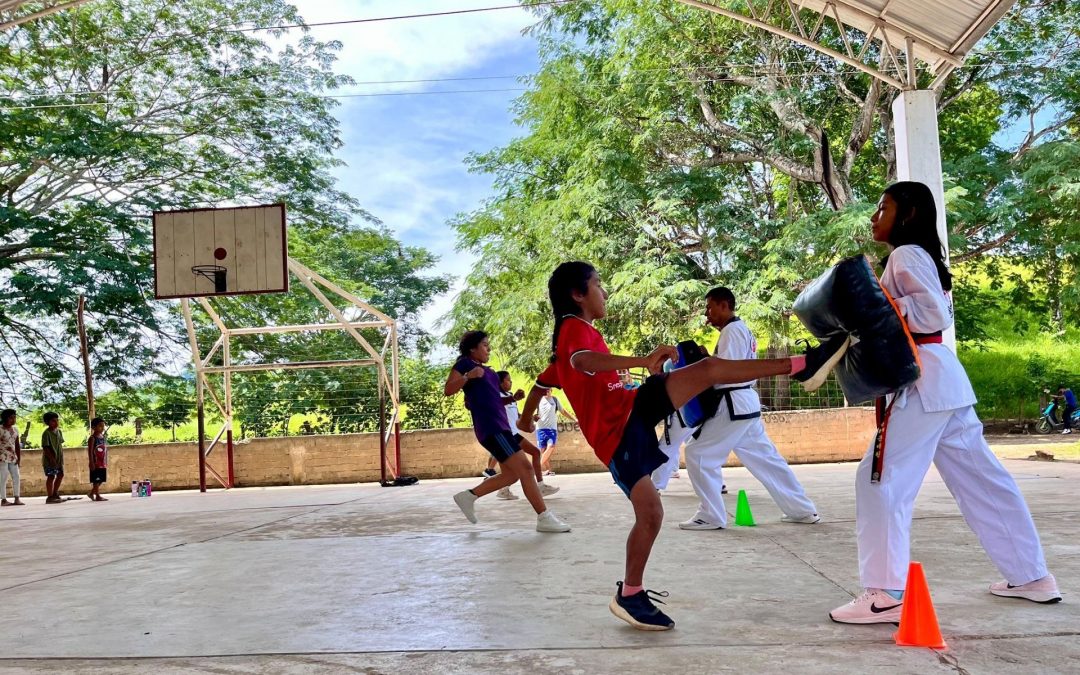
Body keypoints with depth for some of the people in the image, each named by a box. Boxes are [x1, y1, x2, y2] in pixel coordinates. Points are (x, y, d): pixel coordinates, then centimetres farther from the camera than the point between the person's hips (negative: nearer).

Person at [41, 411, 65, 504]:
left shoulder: (59, 432, 9)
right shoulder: (46, 433, -14)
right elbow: (45, 448, -18)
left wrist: (61, 457, 8)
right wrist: (52, 459, -22)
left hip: (58, 459, 8)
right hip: (49, 459, -8)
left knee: (60, 475, 12)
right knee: (51, 476, -4)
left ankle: (55, 494, 26)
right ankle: (49, 497, 3)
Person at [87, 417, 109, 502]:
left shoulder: (103, 437, 13)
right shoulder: (92, 438, -8)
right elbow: (90, 451, -13)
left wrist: (106, 463, 16)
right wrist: (91, 462, -19)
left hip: (103, 463, 7)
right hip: (96, 463, -7)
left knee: (100, 480, 12)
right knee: (96, 480, -3)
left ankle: (92, 493, 24)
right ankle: (98, 496, 1)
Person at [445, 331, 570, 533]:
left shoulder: (487, 370, 22)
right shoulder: (465, 363, -3)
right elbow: (448, 390, -13)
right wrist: (468, 376, -27)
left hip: (500, 425, 10)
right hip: (490, 427, -10)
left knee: (511, 474, 10)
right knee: (525, 468, -13)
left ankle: (468, 496, 19)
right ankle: (545, 518, -11)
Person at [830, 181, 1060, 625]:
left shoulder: (905, 254, -8)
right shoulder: (917, 256, 21)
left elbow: (934, 313, -19)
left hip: (923, 380, -10)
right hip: (941, 377, 10)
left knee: (883, 480, -11)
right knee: (981, 479, 16)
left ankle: (885, 595, -11)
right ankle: (1031, 576, 26)